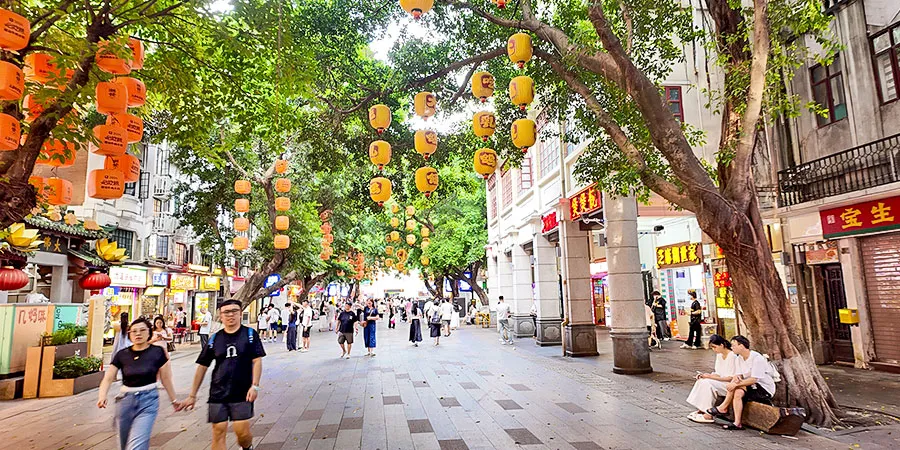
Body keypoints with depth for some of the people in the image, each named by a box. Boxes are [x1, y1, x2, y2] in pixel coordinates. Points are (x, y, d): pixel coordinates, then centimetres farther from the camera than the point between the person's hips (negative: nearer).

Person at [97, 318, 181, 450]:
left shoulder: (158, 352, -5)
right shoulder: (121, 355, 1)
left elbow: (166, 379, 2)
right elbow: (108, 378, -3)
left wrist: (174, 400, 9)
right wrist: (102, 397, -22)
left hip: (148, 401, -3)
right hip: (126, 401, 4)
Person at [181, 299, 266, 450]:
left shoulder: (250, 334, -2)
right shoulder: (214, 339, 6)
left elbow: (257, 361, -5)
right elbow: (202, 367, 10)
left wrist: (254, 386, -15)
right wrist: (192, 395, 10)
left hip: (242, 393, -2)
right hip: (218, 393, 3)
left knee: (242, 431, -6)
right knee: (218, 432, 2)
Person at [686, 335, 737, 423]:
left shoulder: (732, 356, -16)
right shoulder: (719, 355, 11)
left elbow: (730, 378, -19)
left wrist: (711, 376, -21)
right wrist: (704, 375, -7)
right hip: (720, 382, 9)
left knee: (707, 383, -27)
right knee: (701, 381, -12)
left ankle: (708, 414, -22)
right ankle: (701, 410, -11)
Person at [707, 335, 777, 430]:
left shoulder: (757, 358, -20)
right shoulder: (738, 359, 5)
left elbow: (754, 380, -25)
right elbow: (738, 375, -2)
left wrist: (736, 384, -29)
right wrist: (736, 378, -27)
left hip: (765, 389, -6)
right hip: (751, 387, 6)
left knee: (737, 388, -27)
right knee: (737, 393, -24)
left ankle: (723, 407, -15)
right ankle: (737, 423, -25)